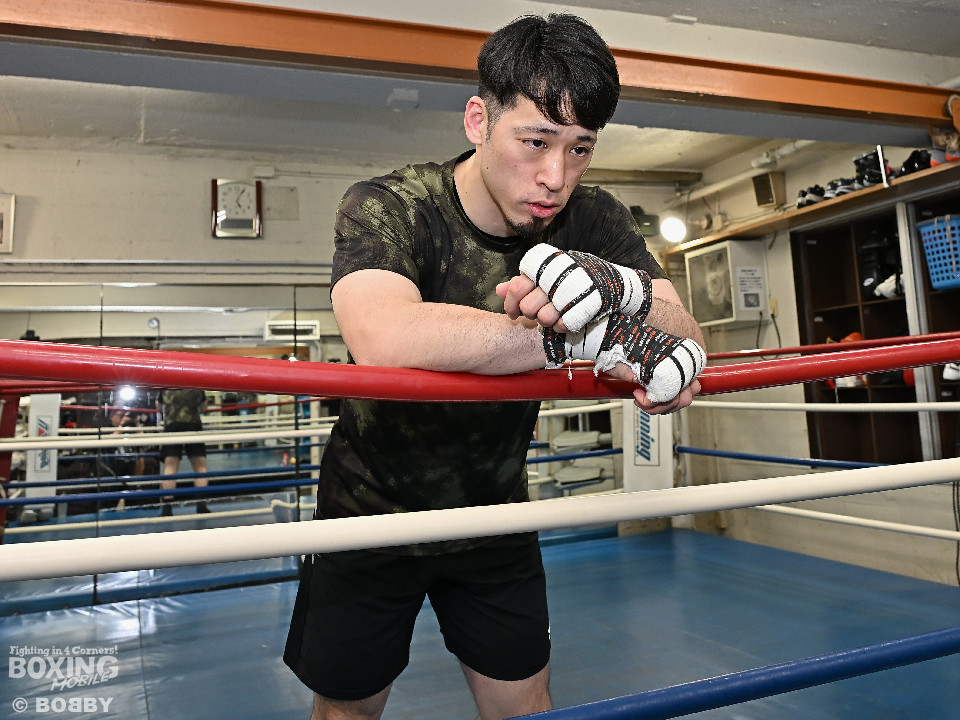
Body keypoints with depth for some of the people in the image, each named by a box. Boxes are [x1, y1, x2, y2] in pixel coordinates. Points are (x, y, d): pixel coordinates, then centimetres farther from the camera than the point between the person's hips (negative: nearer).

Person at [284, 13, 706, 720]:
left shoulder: (594, 223, -10)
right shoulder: (388, 206, -23)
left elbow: (686, 342, -17)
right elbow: (383, 340, -44)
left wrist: (622, 291, -40)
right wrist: (591, 333, -41)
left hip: (495, 515, 3)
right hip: (372, 513, -2)